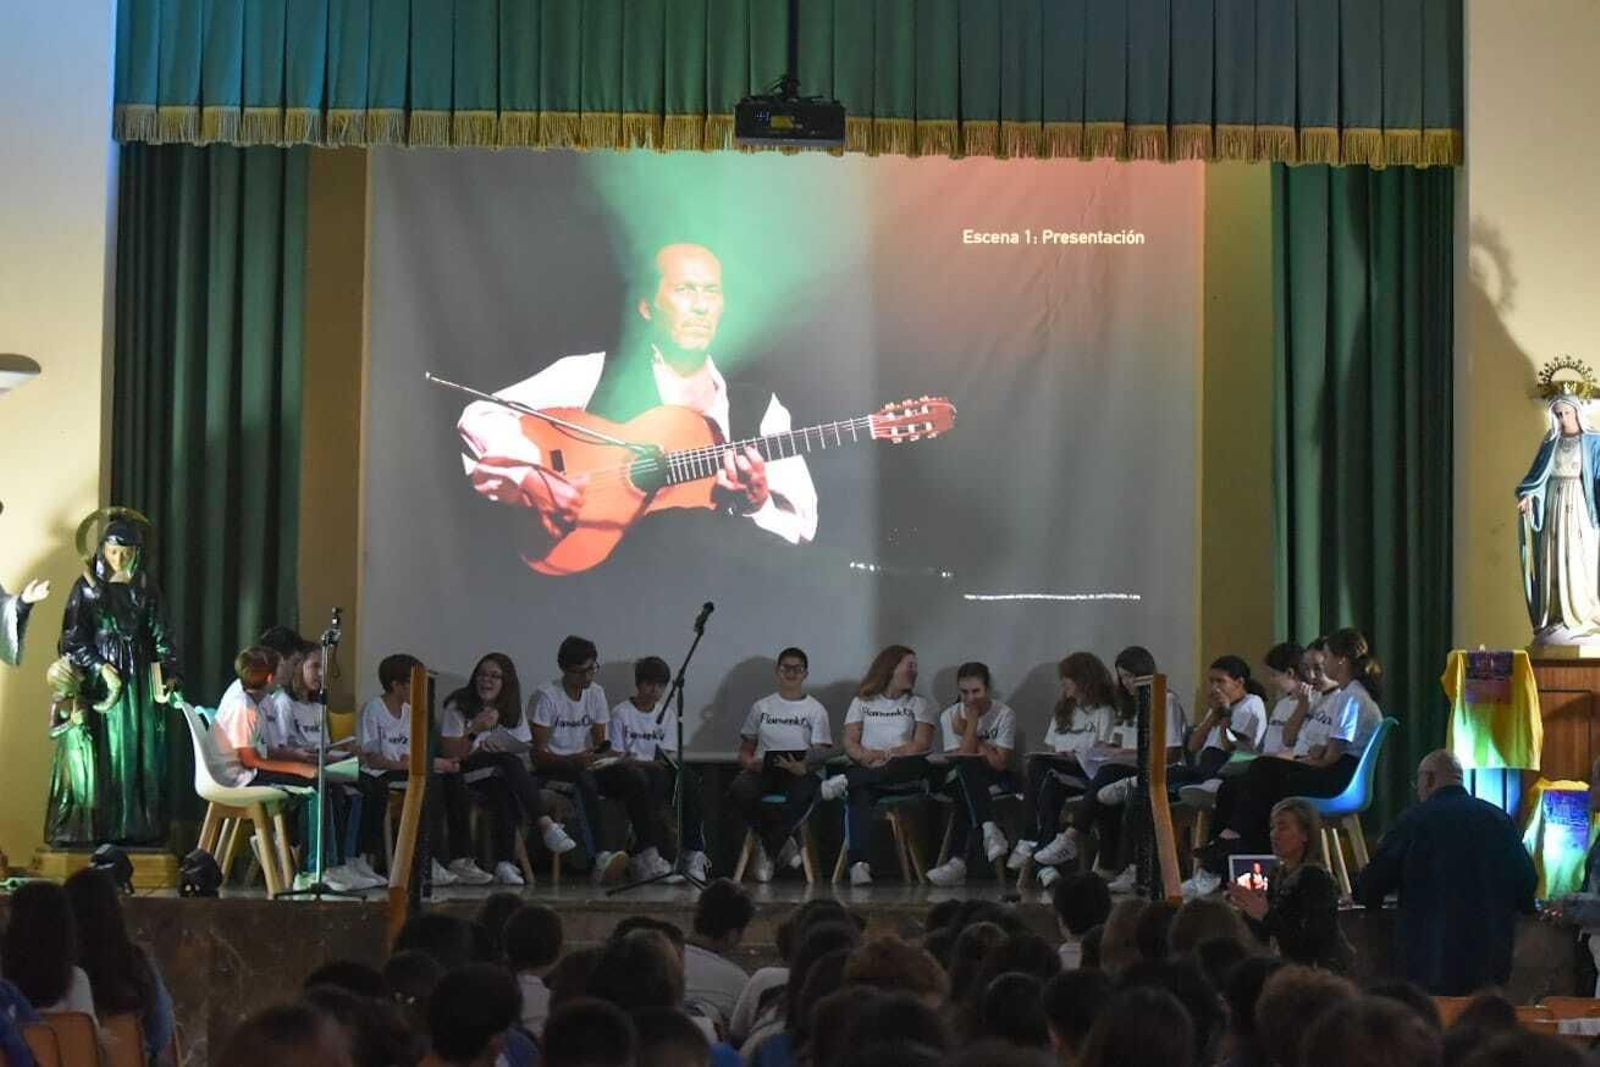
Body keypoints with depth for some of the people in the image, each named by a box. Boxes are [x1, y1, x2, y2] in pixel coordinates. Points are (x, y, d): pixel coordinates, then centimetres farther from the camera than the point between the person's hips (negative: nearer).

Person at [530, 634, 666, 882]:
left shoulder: (596, 694, 9)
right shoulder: (546, 696, -10)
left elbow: (600, 744, 8)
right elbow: (539, 753, -14)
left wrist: (603, 754, -16)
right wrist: (574, 760, -29)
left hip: (587, 765, 6)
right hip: (553, 769, -6)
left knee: (634, 777, -20)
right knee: (585, 780, -39)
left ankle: (647, 855, -28)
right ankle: (600, 858, -51)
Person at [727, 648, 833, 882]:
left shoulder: (816, 711, 10)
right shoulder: (761, 707, 17)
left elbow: (822, 755, 1)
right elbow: (744, 750, 17)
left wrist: (803, 768, -22)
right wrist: (750, 762, -9)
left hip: (798, 773, -2)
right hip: (762, 771, 2)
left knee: (804, 792, -40)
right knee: (737, 792, -33)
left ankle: (768, 852, -19)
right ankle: (782, 844, -12)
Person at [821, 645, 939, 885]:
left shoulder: (918, 705, 20)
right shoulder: (862, 702, 21)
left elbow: (922, 745, 3)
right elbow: (850, 743, 8)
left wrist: (888, 755, -12)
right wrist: (867, 757, -15)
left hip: (905, 780, 1)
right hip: (868, 773, 0)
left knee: (920, 765, -37)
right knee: (861, 794, -38)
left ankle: (847, 780, -42)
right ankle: (859, 863, -54)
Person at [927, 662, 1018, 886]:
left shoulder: (1004, 715, -4)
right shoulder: (950, 716, 3)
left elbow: (1000, 763, -12)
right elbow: (961, 757, -10)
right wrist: (972, 721, -13)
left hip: (998, 782, -2)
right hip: (961, 781, 2)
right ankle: (990, 830, -51)